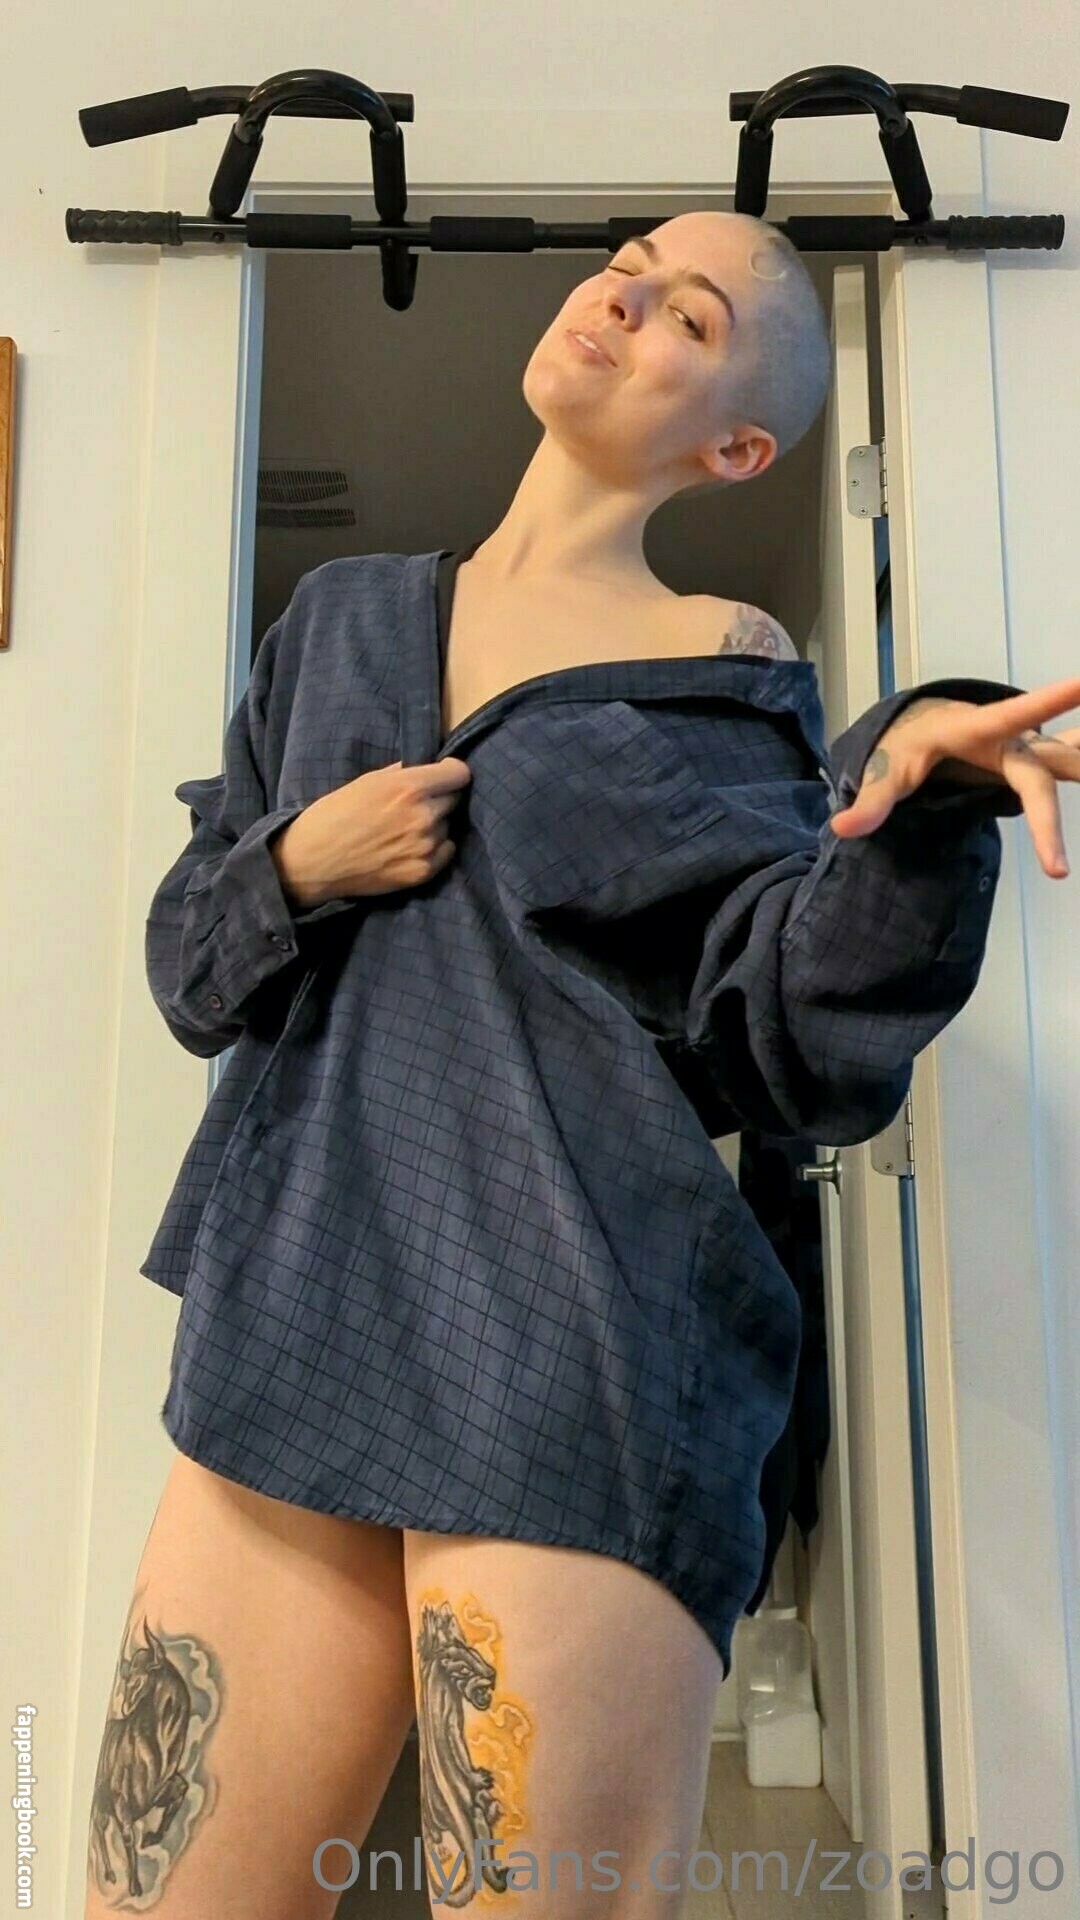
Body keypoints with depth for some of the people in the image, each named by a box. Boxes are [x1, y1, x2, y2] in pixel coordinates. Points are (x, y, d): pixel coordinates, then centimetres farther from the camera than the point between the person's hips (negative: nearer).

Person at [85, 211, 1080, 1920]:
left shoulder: (722, 673, 3)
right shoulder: (344, 617, 15)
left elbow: (802, 1048, -8)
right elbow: (189, 965, 15)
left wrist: (921, 790, -24)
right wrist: (293, 867, -6)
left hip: (569, 1384, -3)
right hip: (289, 1345, 4)